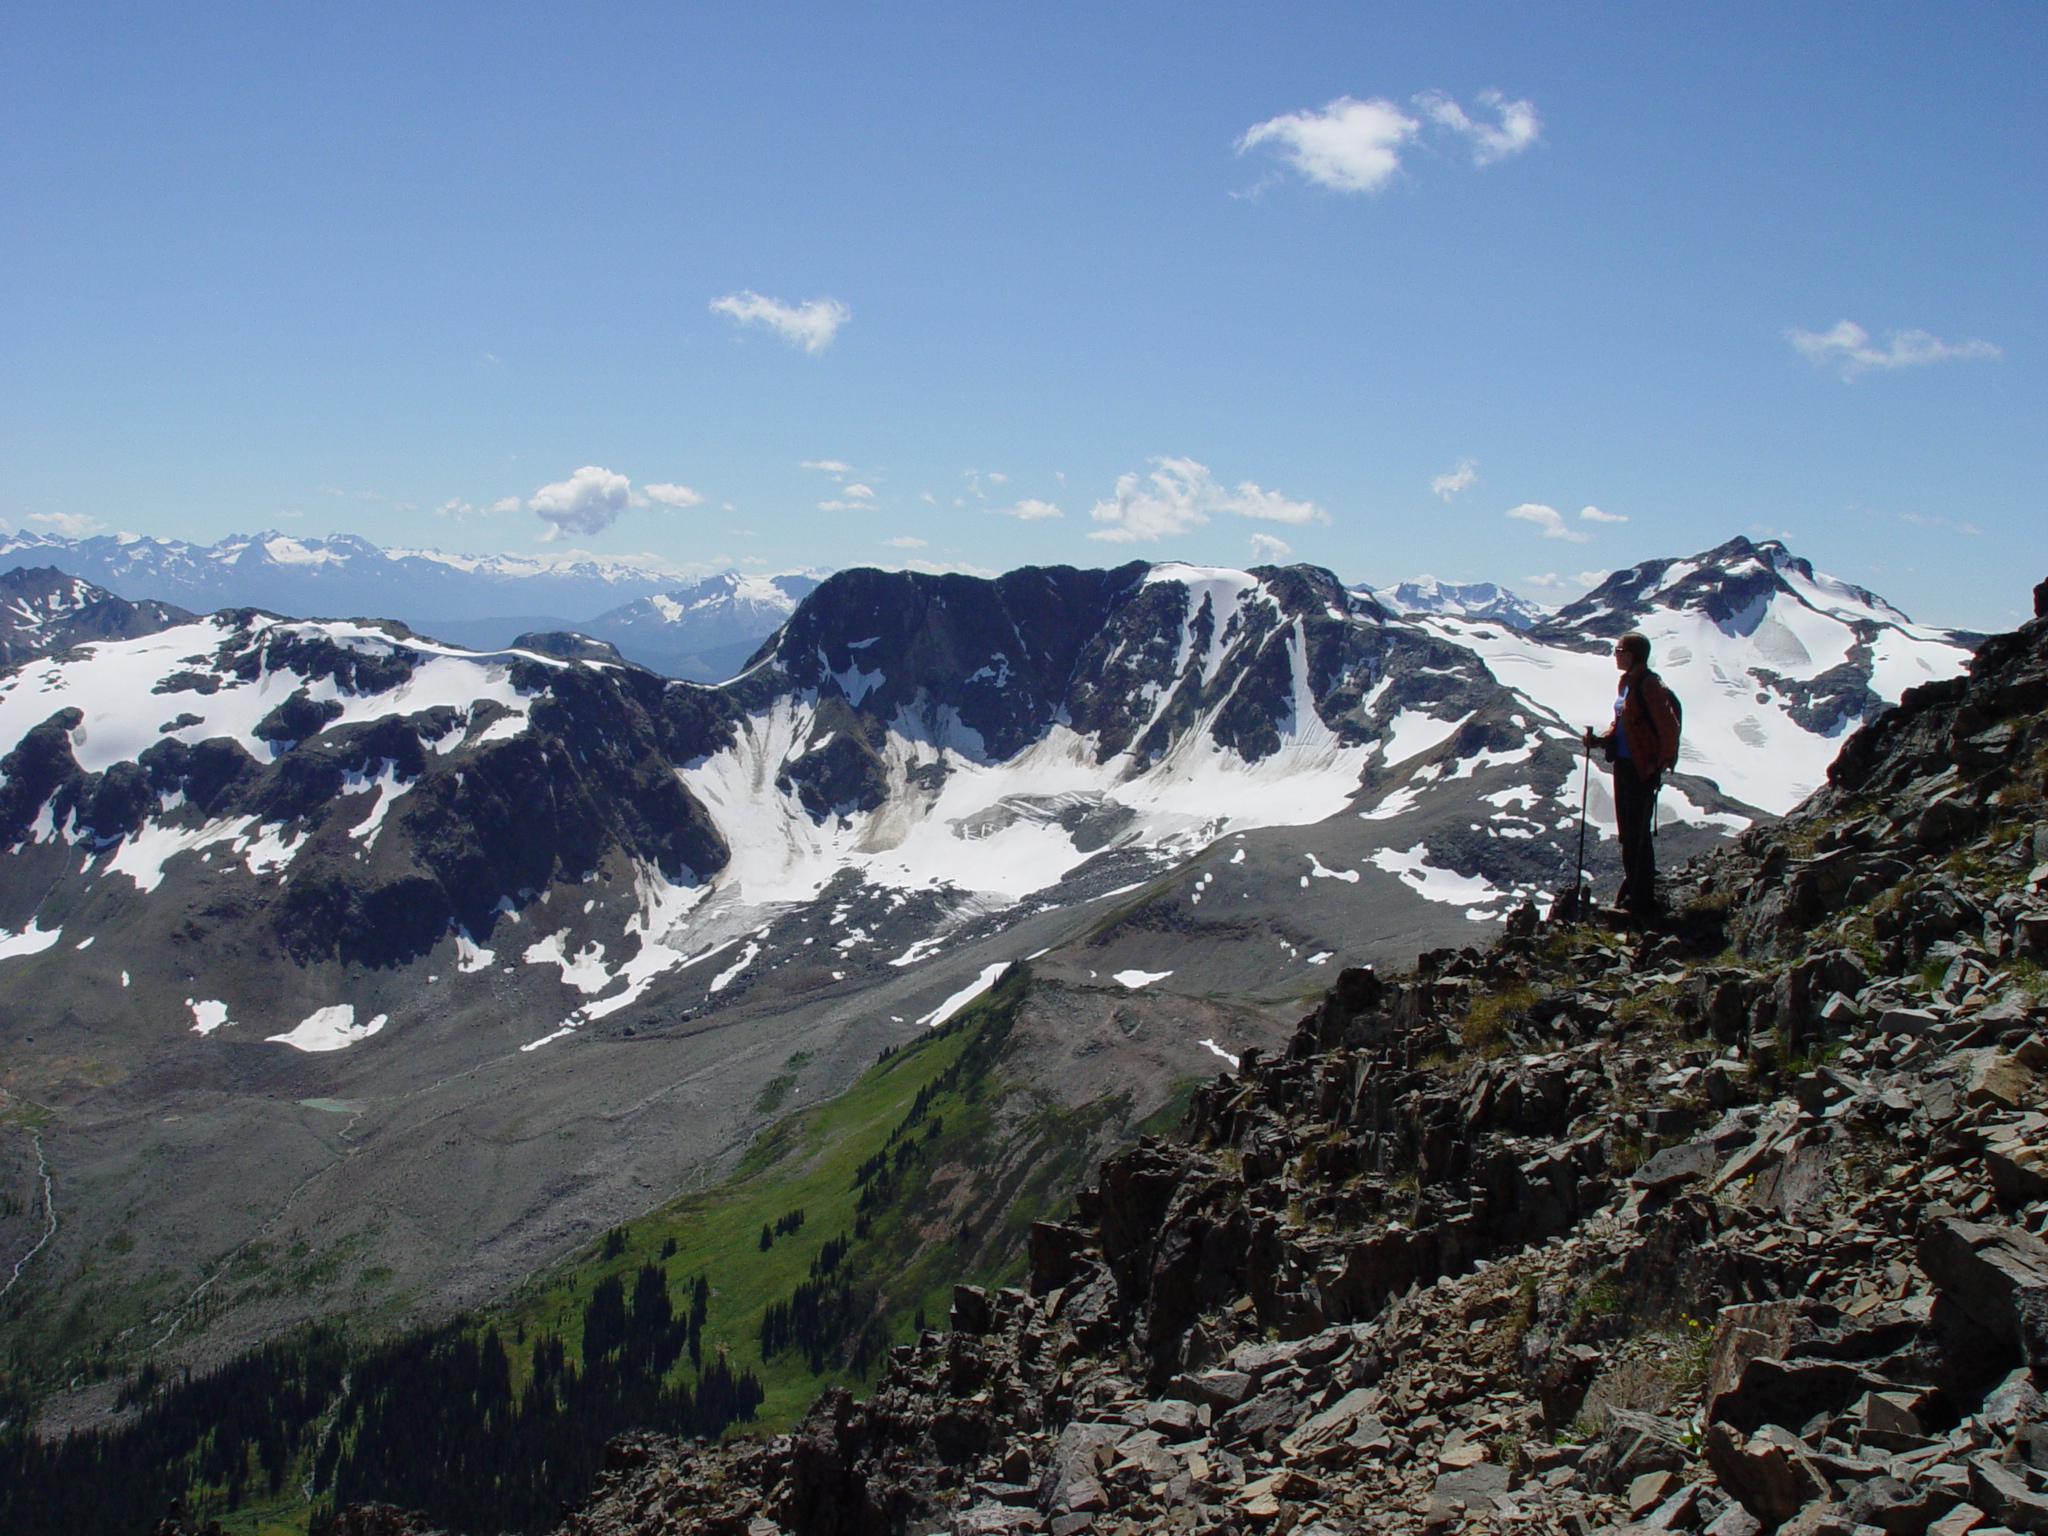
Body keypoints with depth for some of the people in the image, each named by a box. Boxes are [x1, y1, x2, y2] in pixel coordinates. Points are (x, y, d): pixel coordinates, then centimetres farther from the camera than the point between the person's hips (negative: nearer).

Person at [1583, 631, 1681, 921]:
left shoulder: (1649, 685, -18)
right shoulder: (1626, 682, 11)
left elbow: (1669, 727, -20)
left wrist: (1661, 763, -14)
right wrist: (1601, 740, 4)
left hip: (1642, 769, -10)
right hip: (1623, 764, 10)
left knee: (1638, 835, -4)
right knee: (1626, 834, 16)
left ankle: (1642, 903, 4)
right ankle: (1630, 895, 27)